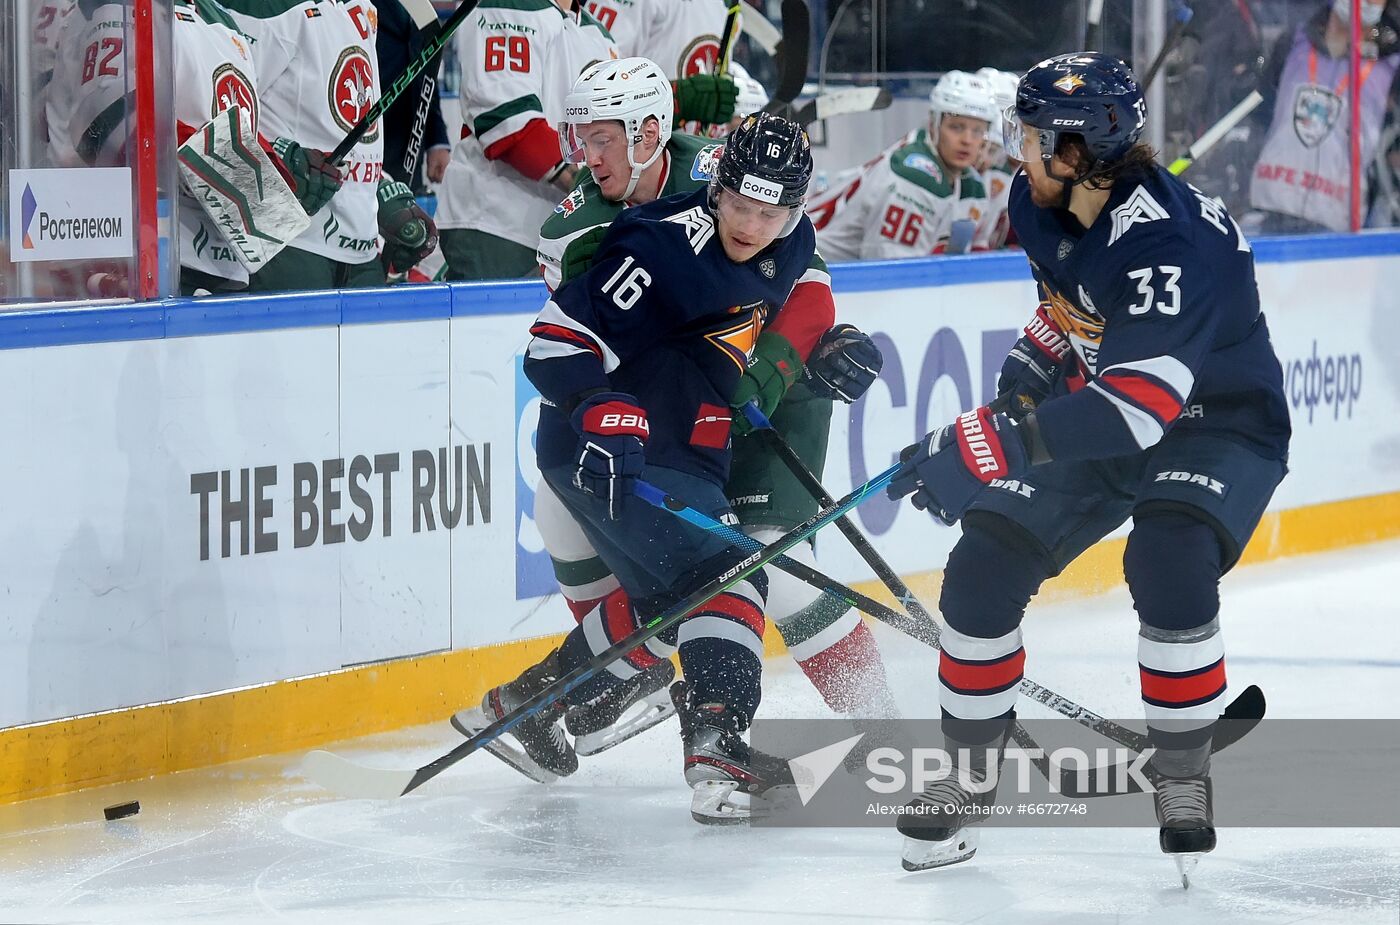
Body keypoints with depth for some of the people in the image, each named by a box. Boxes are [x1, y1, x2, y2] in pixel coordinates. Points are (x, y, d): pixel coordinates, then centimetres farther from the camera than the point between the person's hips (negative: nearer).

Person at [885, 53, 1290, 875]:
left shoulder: (1170, 242, -34)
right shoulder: (1044, 206, -9)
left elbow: (1136, 408, -43)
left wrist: (989, 446, -45)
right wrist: (1035, 361, -1)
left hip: (1217, 425, -7)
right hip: (1096, 418, 8)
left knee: (1168, 563, -33)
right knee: (985, 568, -4)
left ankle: (1185, 774, -13)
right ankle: (967, 771, 14)